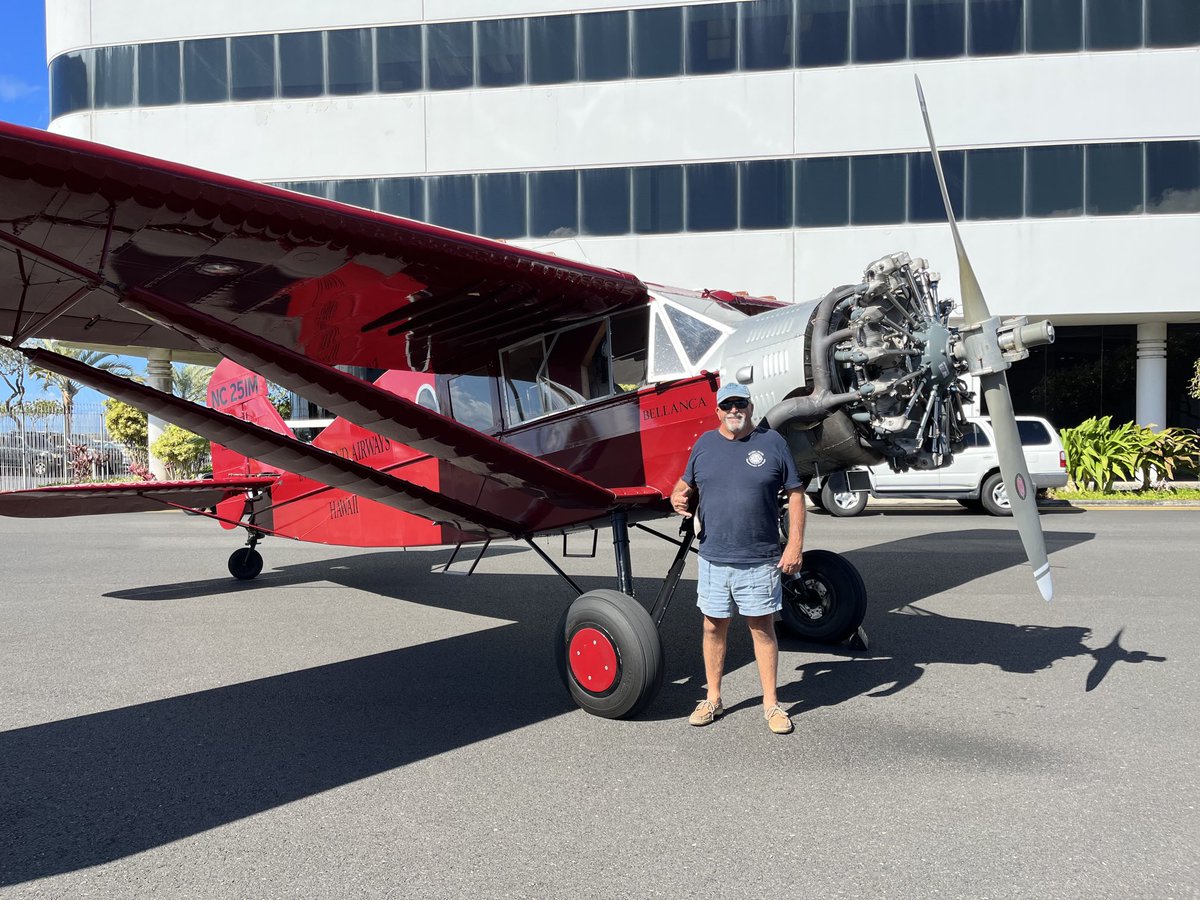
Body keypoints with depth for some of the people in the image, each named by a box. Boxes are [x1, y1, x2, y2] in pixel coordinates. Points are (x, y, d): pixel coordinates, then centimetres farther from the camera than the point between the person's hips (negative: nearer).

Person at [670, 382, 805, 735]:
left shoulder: (772, 442, -1)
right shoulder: (704, 443, 7)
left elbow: (795, 495, 0)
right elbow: (686, 484, 17)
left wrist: (795, 545, -8)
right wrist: (678, 497, -8)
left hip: (760, 560, -2)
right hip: (713, 557, 3)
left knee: (762, 627, 5)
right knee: (713, 626, 10)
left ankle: (771, 704, 18)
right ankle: (713, 700, 25)